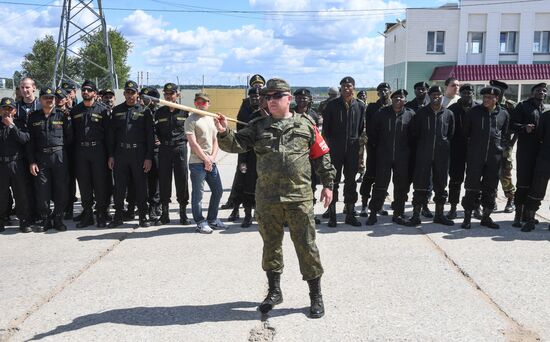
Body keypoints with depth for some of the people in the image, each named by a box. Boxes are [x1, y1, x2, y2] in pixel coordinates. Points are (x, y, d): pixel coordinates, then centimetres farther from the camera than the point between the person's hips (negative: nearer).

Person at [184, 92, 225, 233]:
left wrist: (212, 157, -1)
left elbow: (215, 140, 15)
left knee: (218, 191, 12)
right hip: (197, 162, -7)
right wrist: (205, 159, -11)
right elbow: (193, 143, -12)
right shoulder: (191, 120, -5)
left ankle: (212, 219, 26)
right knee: (198, 194, -3)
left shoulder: (211, 119, 17)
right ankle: (200, 222, 9)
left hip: (211, 162, 7)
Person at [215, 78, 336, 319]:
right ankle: (274, 291, 30)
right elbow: (237, 144, -3)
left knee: (306, 246, 2)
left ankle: (316, 295, 17)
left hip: (299, 197, -2)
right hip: (267, 198, 3)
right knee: (271, 245, 13)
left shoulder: (305, 124, 4)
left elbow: (321, 156, 8)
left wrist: (327, 184, 7)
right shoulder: (258, 126, 8)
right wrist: (224, 133, -22)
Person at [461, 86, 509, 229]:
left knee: (490, 187, 9)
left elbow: (505, 134, 15)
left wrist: (502, 147, 4)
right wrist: (471, 144, 8)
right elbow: (466, 131, 9)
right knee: (472, 186, -2)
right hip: (475, 155, -2)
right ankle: (467, 217, 6)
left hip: (494, 156, 2)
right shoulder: (474, 111, 0)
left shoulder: (503, 114, 5)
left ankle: (486, 217, 19)